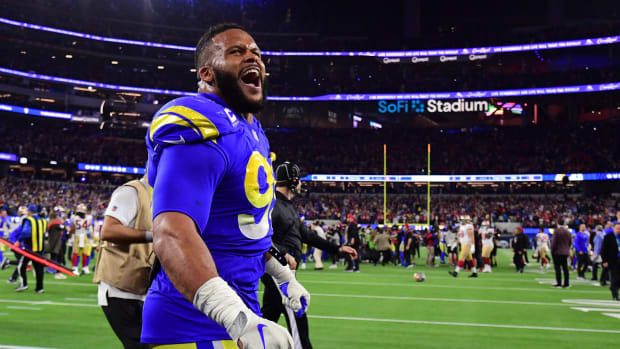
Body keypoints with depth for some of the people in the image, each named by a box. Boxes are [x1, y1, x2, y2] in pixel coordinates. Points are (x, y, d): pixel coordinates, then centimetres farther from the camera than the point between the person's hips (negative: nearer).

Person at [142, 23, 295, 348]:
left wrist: (284, 277, 24)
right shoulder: (201, 130, -21)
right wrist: (241, 320, -42)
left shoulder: (253, 133, 10)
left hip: (235, 309, 10)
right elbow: (172, 236, -34)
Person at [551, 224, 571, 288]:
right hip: (565, 252, 5)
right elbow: (569, 242, 11)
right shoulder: (568, 232, 6)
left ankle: (559, 283, -4)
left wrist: (552, 251, -3)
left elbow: (554, 242, -13)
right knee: (565, 268, 9)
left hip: (557, 252, -5)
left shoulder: (557, 231, -12)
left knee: (557, 268, -2)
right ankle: (566, 283, 9)